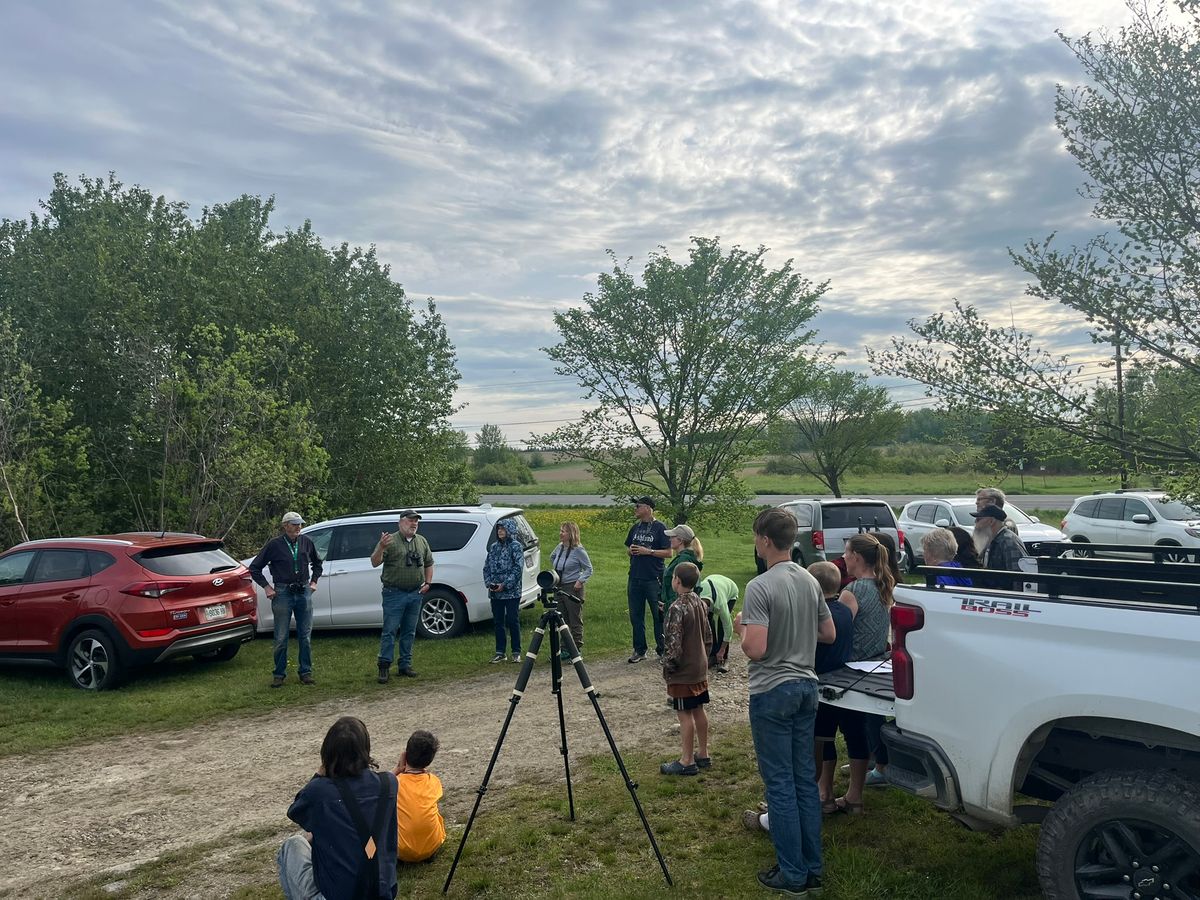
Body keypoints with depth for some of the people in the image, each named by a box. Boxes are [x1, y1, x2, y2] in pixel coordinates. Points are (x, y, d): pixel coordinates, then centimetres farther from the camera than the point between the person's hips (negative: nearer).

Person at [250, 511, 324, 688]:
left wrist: (314, 581, 13)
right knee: (281, 638, 3)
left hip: (304, 593, 3)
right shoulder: (274, 544, -5)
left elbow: (317, 563, 23)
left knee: (305, 636, 6)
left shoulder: (306, 542, 4)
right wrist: (266, 587, -2)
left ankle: (306, 672, 16)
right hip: (283, 594, -3)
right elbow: (254, 568, 3)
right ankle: (279, 674, 16)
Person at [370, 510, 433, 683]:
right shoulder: (390, 540, -6)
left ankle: (405, 664, 20)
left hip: (416, 594, 5)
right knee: (389, 631, -5)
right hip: (394, 593, -5)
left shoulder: (422, 542, 11)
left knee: (409, 631, 11)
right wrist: (381, 547, -28)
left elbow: (429, 563, 21)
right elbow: (375, 563, -11)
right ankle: (384, 666, 1)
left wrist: (427, 583, 9)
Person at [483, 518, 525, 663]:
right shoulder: (493, 547, 11)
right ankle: (500, 653, 16)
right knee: (498, 622, 9)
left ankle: (516, 653, 9)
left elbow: (518, 568, -12)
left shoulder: (516, 546, -5)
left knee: (513, 621, 0)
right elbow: (486, 566, 12)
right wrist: (489, 583, -3)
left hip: (511, 591, -5)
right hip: (495, 592, 5)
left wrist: (505, 585, -16)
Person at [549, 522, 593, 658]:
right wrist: (555, 572, 20)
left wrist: (580, 581, -19)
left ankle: (577, 650, 6)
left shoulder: (578, 550, -12)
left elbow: (588, 569, -8)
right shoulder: (559, 547, 7)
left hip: (573, 587, -7)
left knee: (575, 621, -1)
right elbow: (552, 557, 29)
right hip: (560, 587, 7)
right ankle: (565, 649, 19)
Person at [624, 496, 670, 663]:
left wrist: (648, 551, -17)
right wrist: (631, 550, -2)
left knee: (659, 616, 3)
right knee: (635, 616, 9)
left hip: (654, 579, -6)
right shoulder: (635, 527, 11)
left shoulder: (659, 527, -6)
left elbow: (668, 552, -9)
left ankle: (662, 650, 13)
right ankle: (639, 650, 19)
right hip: (635, 578, 6)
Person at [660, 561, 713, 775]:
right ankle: (703, 754, 27)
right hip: (700, 669, 8)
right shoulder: (701, 603, 4)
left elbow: (673, 644, -22)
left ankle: (687, 762, 9)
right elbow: (708, 636, 12)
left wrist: (667, 669, -10)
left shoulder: (677, 608, -22)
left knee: (685, 714, 0)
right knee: (698, 710, 17)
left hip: (683, 672, -8)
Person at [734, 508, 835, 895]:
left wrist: (740, 627, -5)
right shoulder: (811, 582, 5)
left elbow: (756, 648, -24)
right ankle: (812, 868, 23)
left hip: (772, 692, -7)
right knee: (805, 779, 14)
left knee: (780, 784, 2)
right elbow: (829, 634, 12)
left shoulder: (760, 587, -19)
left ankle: (792, 874, 11)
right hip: (806, 686, 7)